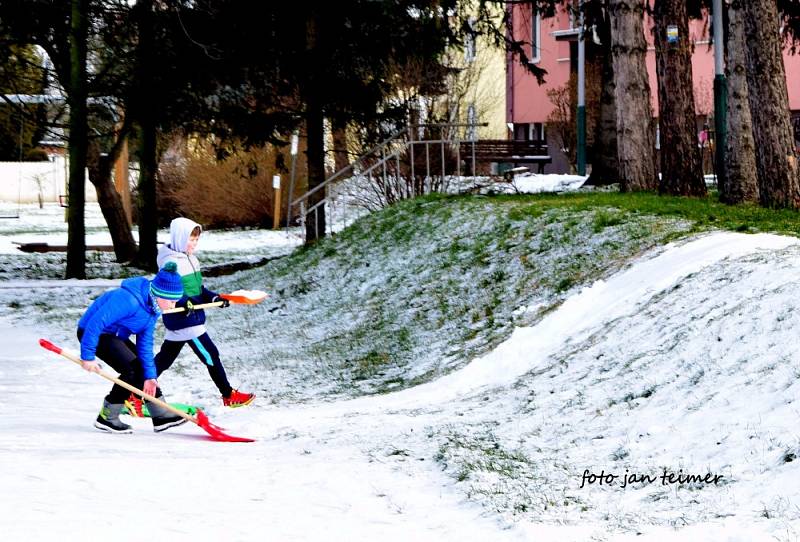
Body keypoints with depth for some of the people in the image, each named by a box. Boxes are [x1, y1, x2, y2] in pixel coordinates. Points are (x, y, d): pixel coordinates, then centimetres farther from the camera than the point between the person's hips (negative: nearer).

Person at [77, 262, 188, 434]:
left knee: (144, 368, 9)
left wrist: (149, 375, -5)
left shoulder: (153, 306, -1)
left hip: (114, 335, 10)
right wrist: (88, 356, -29)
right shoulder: (129, 300, -32)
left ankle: (161, 416, 18)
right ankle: (106, 418, -7)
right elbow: (96, 322, -32)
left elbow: (145, 342, 2)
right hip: (93, 332, -10)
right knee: (132, 369, -17)